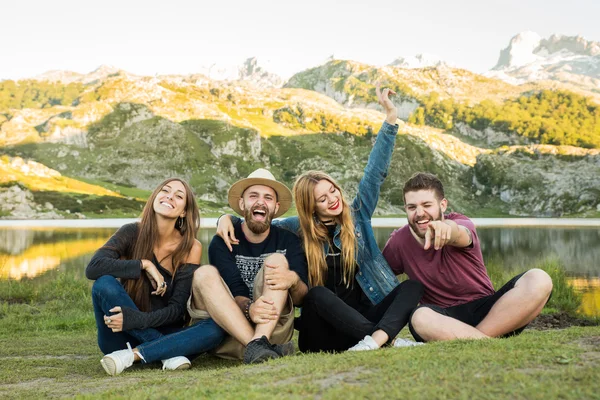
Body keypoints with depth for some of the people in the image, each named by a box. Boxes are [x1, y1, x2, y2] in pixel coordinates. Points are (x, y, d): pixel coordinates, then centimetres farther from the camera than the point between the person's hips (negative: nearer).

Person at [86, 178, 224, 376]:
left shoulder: (191, 248, -7)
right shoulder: (132, 233, -6)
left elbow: (177, 309, -11)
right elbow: (93, 267, -21)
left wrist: (135, 319, -27)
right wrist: (144, 265, -23)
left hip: (162, 333, 1)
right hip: (121, 337, 0)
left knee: (216, 328, -26)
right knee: (104, 284, -28)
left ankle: (133, 355, -28)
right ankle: (167, 352, -25)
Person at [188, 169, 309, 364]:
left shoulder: (288, 241, 5)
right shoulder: (222, 242, 1)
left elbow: (301, 298, -4)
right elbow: (235, 291, -11)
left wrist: (293, 280, -29)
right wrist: (249, 308, -36)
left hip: (273, 328, 0)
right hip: (227, 328, 0)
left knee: (278, 260, -17)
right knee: (204, 273, -22)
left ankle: (258, 343, -37)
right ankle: (256, 347, -37)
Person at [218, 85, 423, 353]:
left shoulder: (358, 215, 8)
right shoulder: (300, 229, 7)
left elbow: (376, 171, 1)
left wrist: (390, 117, -5)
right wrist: (228, 219, -3)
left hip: (368, 317, 2)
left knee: (413, 287, -21)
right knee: (317, 295, -33)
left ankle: (374, 340, -44)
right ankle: (389, 341, -39)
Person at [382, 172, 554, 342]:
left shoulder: (461, 224, -9)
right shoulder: (399, 242, -1)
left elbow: (459, 234, -34)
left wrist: (447, 227, -60)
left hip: (487, 310, 1)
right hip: (445, 319, -1)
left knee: (538, 280, -25)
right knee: (421, 318, -37)